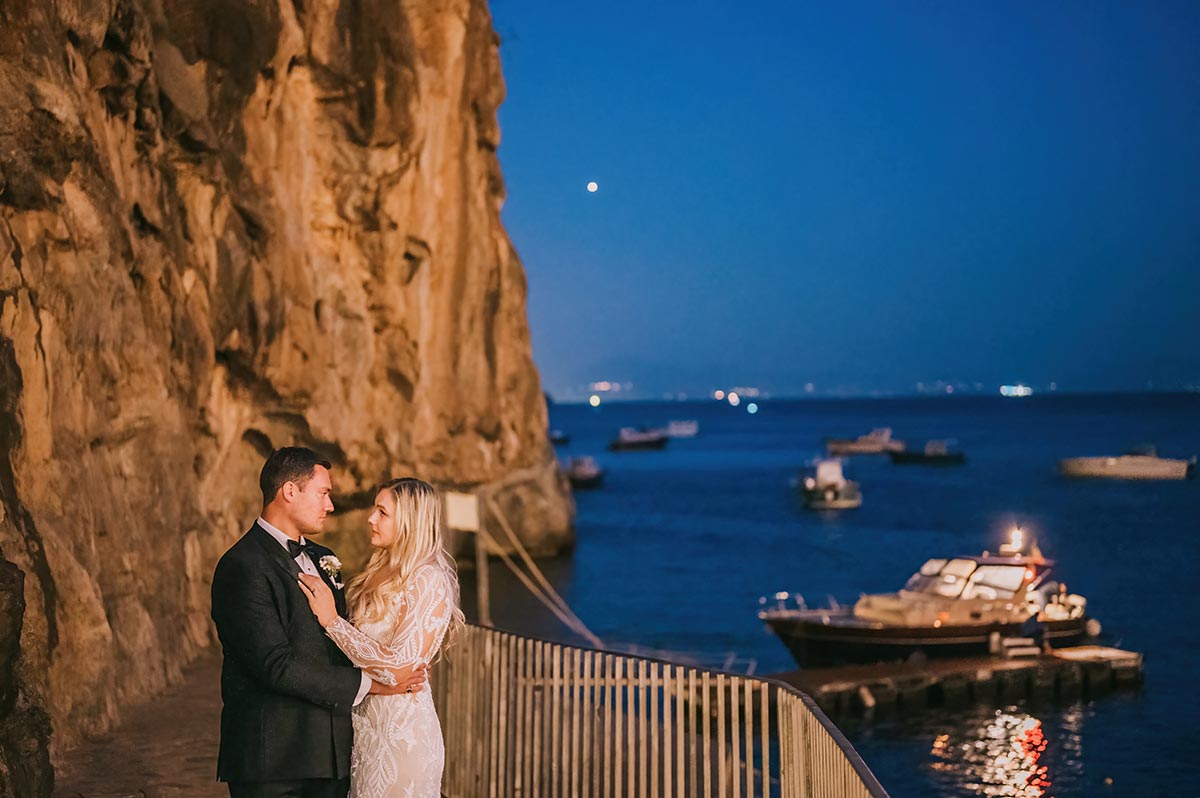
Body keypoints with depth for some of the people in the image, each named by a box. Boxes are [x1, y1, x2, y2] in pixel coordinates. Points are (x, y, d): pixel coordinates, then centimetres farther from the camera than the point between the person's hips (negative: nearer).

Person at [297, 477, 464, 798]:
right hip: (366, 722, 8)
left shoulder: (428, 580, -15)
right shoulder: (382, 573, 9)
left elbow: (399, 664, -21)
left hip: (402, 727, -8)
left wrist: (331, 619, -18)